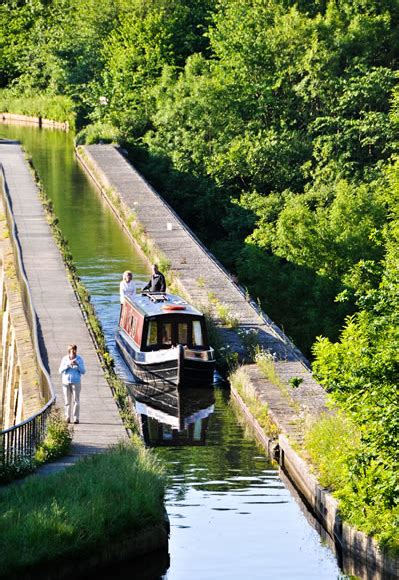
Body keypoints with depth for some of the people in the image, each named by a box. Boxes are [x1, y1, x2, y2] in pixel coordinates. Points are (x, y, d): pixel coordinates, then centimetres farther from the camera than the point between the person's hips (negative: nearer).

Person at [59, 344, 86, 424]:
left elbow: (83, 371, 0)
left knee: (76, 401, -7)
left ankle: (76, 418, -6)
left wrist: (77, 365, -17)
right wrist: (68, 365, -16)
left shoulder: (79, 359, 1)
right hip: (66, 382, 1)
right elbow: (60, 371, -2)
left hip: (76, 382, -1)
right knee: (67, 401, 3)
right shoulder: (65, 359, 2)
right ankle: (67, 418, 10)